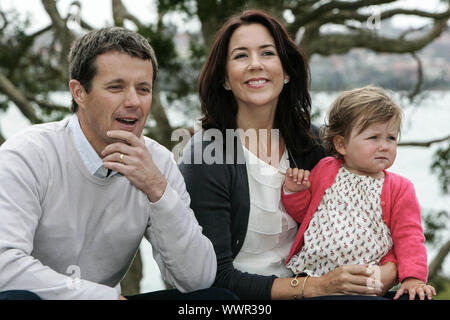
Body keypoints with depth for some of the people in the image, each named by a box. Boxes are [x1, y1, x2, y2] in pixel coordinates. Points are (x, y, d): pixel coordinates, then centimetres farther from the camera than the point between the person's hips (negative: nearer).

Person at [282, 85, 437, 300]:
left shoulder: (400, 189, 5)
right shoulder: (325, 170, 10)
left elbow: (409, 237, 3)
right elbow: (303, 214, 19)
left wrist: (413, 278, -11)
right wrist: (294, 192, -1)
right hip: (306, 271, 1)